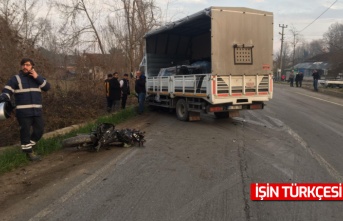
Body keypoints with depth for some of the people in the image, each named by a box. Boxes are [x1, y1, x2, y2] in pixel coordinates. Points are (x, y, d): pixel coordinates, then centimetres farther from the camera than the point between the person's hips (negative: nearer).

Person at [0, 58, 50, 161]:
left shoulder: (37, 77, 14)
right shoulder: (16, 78, 1)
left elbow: (47, 87, 1)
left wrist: (37, 77, -9)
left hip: (37, 110, 4)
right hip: (23, 111, -4)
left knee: (39, 130, 9)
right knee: (25, 131, 1)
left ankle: (29, 146, 29)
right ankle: (29, 152, 13)